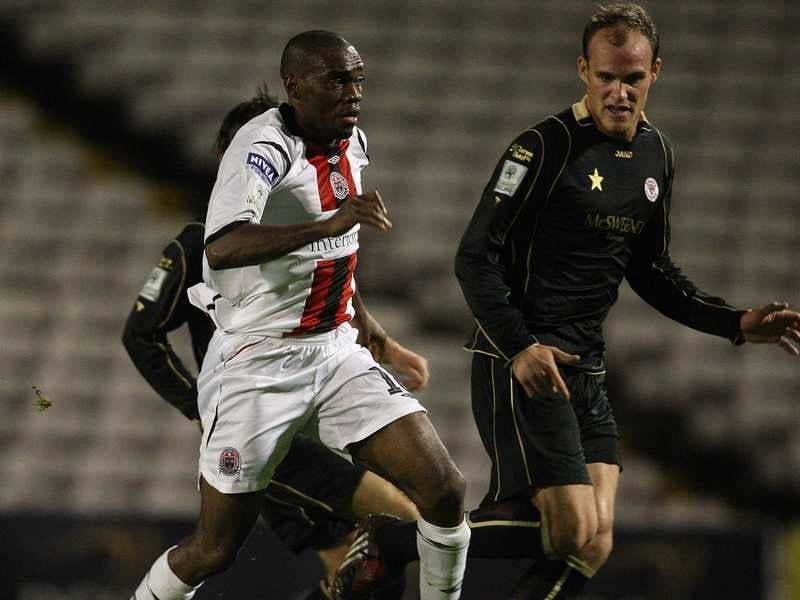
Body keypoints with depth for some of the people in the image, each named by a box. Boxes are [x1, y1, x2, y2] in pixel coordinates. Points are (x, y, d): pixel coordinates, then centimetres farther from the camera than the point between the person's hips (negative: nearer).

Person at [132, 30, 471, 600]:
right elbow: (222, 250, -39)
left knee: (444, 490, -9)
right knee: (215, 549, 1)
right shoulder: (264, 147, -21)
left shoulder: (353, 142, 5)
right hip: (256, 365, -7)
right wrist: (328, 225, -48)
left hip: (335, 352, 7)